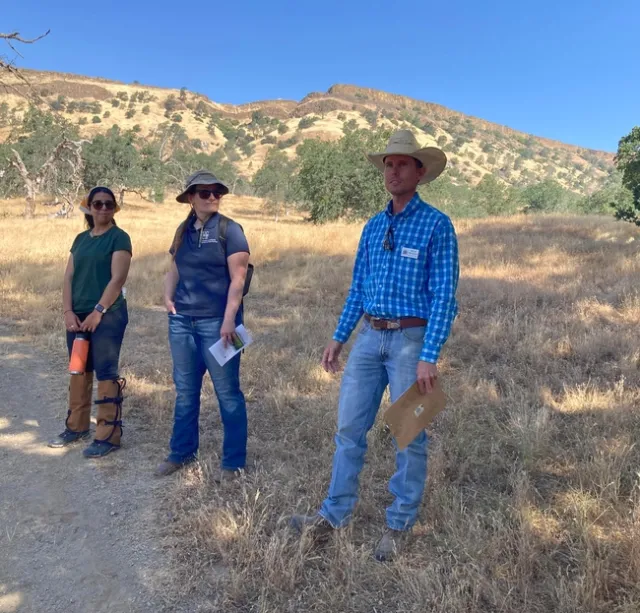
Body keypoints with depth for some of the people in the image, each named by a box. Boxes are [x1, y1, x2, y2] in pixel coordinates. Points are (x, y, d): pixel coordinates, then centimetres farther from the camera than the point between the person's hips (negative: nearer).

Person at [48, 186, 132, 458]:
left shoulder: (119, 237, -5)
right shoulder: (81, 239, 14)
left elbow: (117, 279, -13)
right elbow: (69, 277, 11)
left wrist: (98, 312, -15)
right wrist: (68, 311, -1)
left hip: (108, 315, -7)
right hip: (78, 316, 7)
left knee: (106, 373, -4)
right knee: (79, 371, 14)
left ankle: (109, 436, 3)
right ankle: (76, 427, 29)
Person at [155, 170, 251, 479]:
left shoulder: (229, 230, -6)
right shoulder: (183, 230, 11)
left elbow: (238, 279, -12)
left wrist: (229, 320, -20)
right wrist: (168, 297, 3)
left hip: (216, 322, -5)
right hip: (181, 320, 6)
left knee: (227, 392, 2)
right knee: (185, 390, 15)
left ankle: (234, 460, 15)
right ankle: (181, 452, 31)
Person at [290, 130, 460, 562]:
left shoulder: (437, 225, -7)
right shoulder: (373, 227, 12)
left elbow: (444, 295, -13)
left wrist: (429, 356, -19)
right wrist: (339, 338, 12)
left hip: (411, 339, -6)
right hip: (369, 337, 6)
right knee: (350, 427, 9)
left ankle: (401, 524, 22)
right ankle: (336, 513, 23)